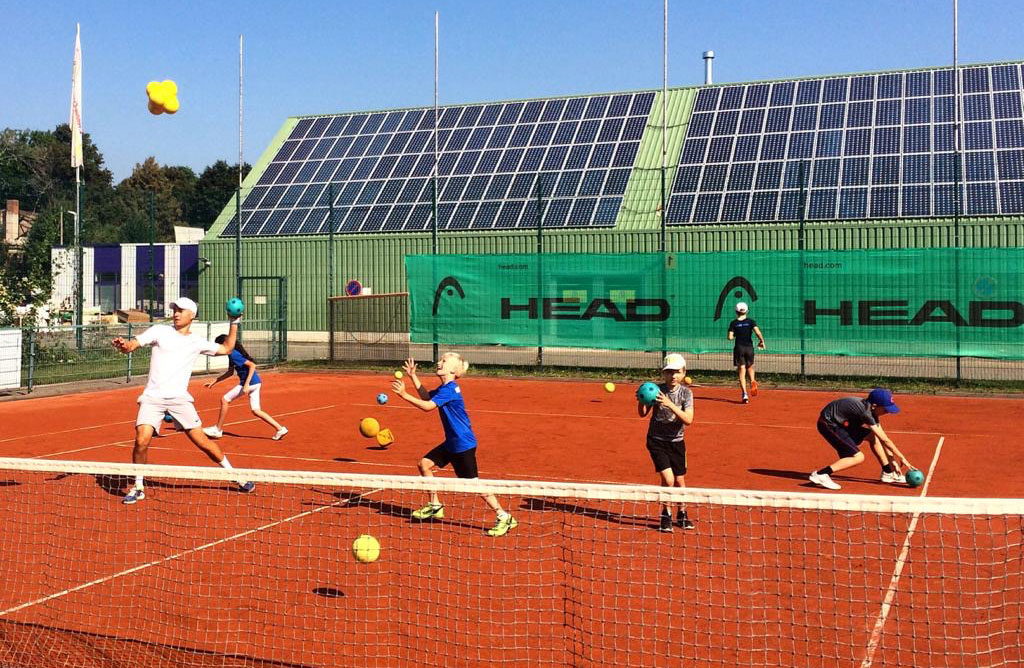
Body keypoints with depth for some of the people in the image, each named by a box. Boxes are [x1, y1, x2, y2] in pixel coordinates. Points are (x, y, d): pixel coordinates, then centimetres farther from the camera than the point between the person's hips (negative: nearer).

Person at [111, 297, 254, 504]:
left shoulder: (197, 342, 11)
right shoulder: (160, 331, 5)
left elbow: (226, 348, 23)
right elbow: (131, 345, -3)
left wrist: (234, 323, 16)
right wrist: (122, 345, -27)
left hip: (179, 399, 1)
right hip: (152, 397, -1)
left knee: (202, 441, -3)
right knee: (142, 440, -18)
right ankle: (138, 487, 3)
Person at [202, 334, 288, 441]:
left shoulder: (234, 355, -17)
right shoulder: (231, 355, 13)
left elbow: (252, 365, -23)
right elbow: (230, 372, 25)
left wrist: (246, 384, -26)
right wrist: (215, 381, 21)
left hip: (251, 383, -10)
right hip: (255, 383, 10)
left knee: (224, 400, -1)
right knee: (256, 411, 10)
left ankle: (218, 430, 7)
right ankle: (280, 429, 7)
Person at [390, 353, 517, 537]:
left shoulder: (449, 389, -20)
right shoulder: (444, 387, 9)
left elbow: (428, 406, -27)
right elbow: (427, 396, 24)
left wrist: (404, 394, -23)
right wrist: (413, 376, 19)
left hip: (463, 444, -10)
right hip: (451, 442, 10)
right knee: (424, 464, 11)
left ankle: (504, 517, -2)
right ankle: (435, 506, 23)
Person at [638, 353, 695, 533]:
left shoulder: (686, 393, -8)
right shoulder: (657, 390, -10)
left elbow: (688, 420, -20)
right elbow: (643, 413, -4)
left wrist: (670, 404, -31)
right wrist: (641, 400, -25)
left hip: (676, 441, 2)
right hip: (656, 440, -2)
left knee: (679, 480, 11)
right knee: (667, 479, -14)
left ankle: (682, 514, 34)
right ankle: (666, 515, 7)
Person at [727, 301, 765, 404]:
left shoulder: (733, 323, -1)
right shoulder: (750, 321, -1)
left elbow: (730, 337, -8)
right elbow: (758, 332, -14)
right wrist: (762, 341, 2)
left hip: (739, 348, -1)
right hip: (749, 348, 1)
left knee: (742, 371, 1)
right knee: (750, 367, 23)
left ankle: (744, 393, -10)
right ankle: (753, 382, -7)